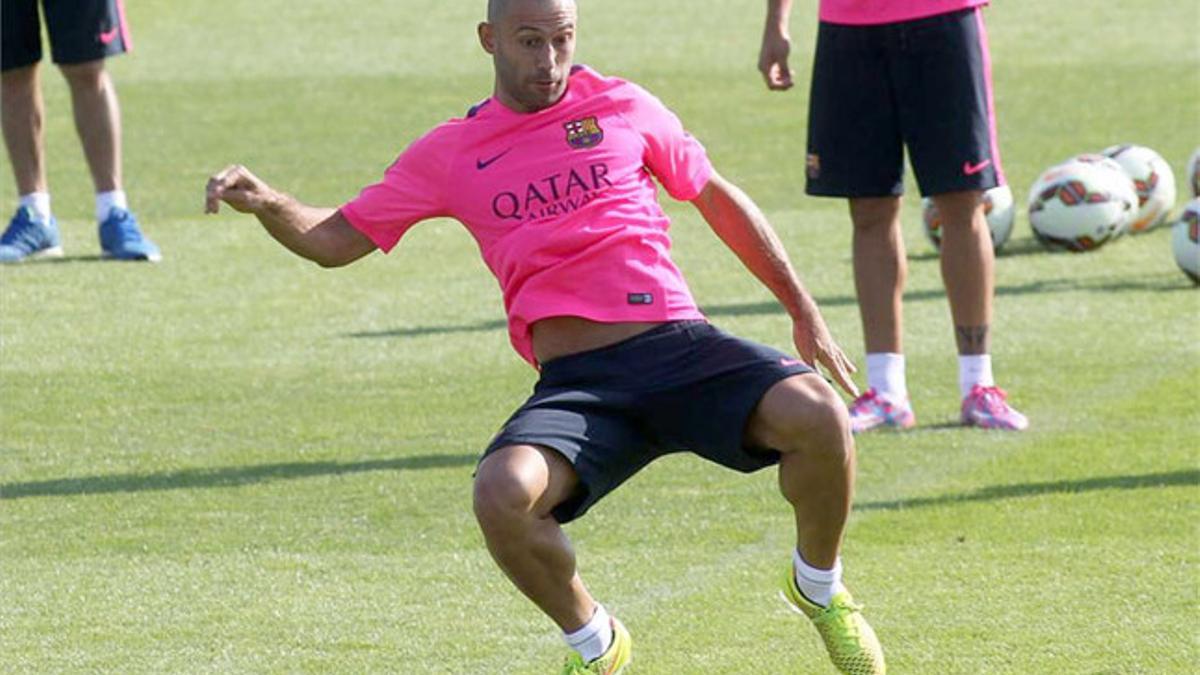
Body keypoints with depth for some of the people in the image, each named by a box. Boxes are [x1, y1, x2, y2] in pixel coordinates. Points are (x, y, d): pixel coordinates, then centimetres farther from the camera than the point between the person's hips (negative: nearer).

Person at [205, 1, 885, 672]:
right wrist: (264, 201, -3)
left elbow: (717, 198, 23)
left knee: (817, 417, -27)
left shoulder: (623, 108, 12)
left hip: (677, 344, 0)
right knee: (502, 493, -31)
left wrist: (803, 308, 22)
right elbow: (335, 240, 17)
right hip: (575, 383, 0)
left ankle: (819, 587, 6)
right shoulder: (450, 154, 12)